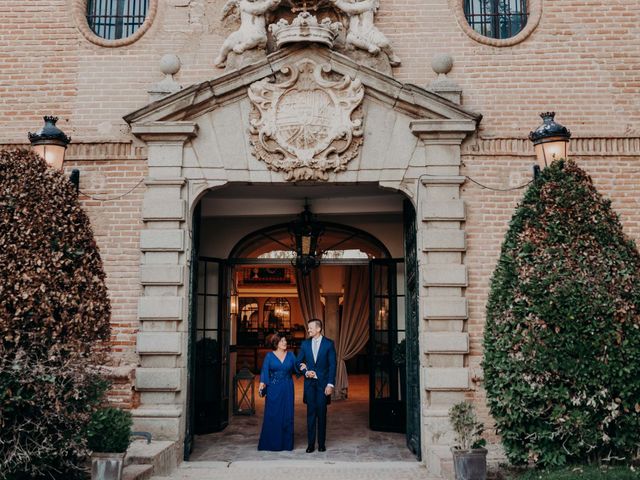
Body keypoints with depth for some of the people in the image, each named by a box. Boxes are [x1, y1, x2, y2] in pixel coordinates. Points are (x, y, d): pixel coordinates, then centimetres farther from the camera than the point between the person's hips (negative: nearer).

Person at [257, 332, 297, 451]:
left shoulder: (290, 355, 7)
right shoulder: (269, 356, 0)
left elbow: (296, 369, 7)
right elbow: (265, 371, -9)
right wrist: (262, 383, -23)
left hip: (287, 390, 2)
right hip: (273, 389, -2)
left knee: (287, 416, 3)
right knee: (272, 416, 0)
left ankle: (286, 443, 13)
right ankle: (271, 443, 10)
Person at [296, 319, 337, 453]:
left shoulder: (329, 344, -3)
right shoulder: (305, 344, 6)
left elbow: (332, 365, -5)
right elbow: (298, 362, 11)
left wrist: (330, 384, -10)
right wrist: (305, 372, -8)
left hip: (323, 383, -2)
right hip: (309, 383, 2)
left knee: (321, 413, 4)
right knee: (311, 413, 3)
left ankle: (321, 443, 14)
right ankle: (311, 443, 8)